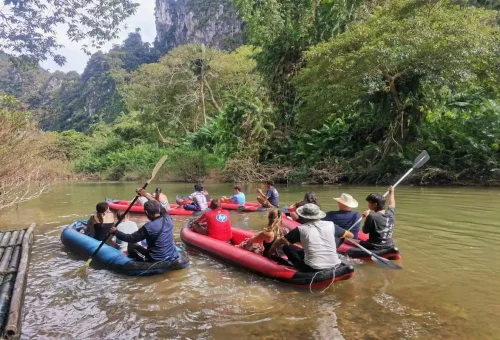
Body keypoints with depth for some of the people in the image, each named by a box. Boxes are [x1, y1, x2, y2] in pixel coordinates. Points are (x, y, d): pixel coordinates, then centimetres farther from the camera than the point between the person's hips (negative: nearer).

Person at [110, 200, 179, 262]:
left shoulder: (148, 227, -20)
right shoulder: (168, 218, -5)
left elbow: (131, 238, -10)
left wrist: (116, 232, 6)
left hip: (157, 261, -5)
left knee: (131, 245, 11)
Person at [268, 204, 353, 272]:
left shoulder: (301, 229, -5)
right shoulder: (330, 225, 1)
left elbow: (279, 243, 1)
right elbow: (350, 235, 17)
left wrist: (271, 252, 21)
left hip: (313, 269, -2)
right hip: (334, 266, 2)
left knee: (286, 247, 12)